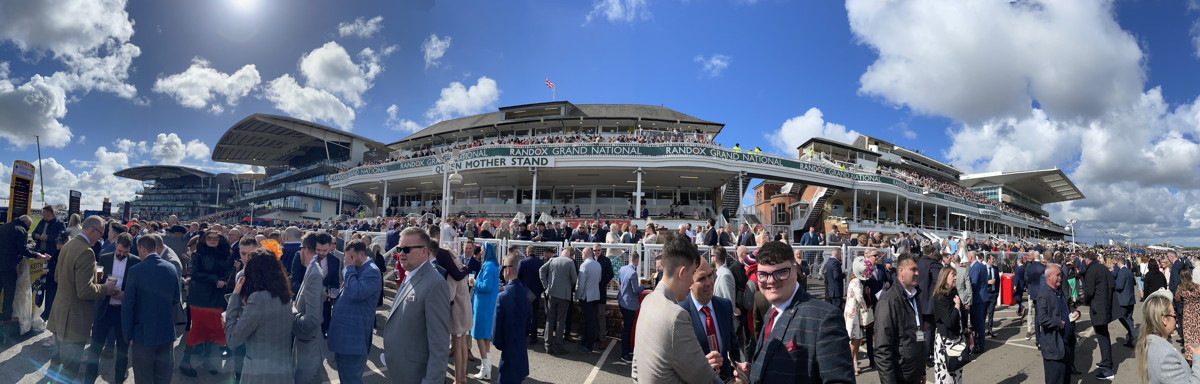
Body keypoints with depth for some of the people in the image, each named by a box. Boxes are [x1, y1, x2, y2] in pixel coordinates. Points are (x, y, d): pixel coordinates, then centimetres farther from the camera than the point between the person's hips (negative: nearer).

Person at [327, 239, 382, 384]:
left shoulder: (371, 271, -17)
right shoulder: (356, 269, 14)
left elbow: (356, 293, -30)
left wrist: (350, 268, -20)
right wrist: (337, 299, 7)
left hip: (354, 335, -10)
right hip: (343, 331, 10)